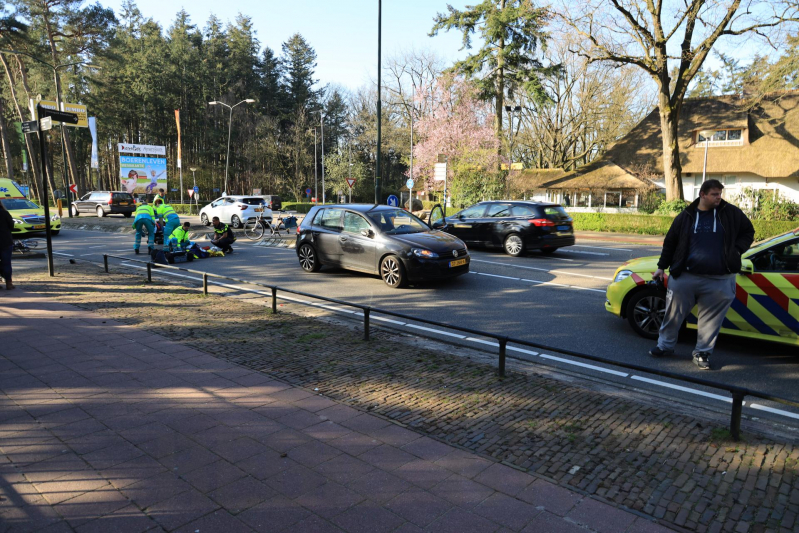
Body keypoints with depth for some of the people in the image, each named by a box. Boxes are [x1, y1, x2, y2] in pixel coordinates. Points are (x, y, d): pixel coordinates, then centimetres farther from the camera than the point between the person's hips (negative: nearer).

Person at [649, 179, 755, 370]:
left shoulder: (731, 213, 3)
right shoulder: (686, 216, 3)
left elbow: (748, 232, 16)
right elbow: (670, 242, 9)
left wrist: (737, 250, 0)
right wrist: (662, 267, 9)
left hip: (719, 280, 0)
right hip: (684, 276, 0)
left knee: (710, 318, 5)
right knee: (674, 313, 6)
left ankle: (702, 353, 19)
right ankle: (665, 345, 22)